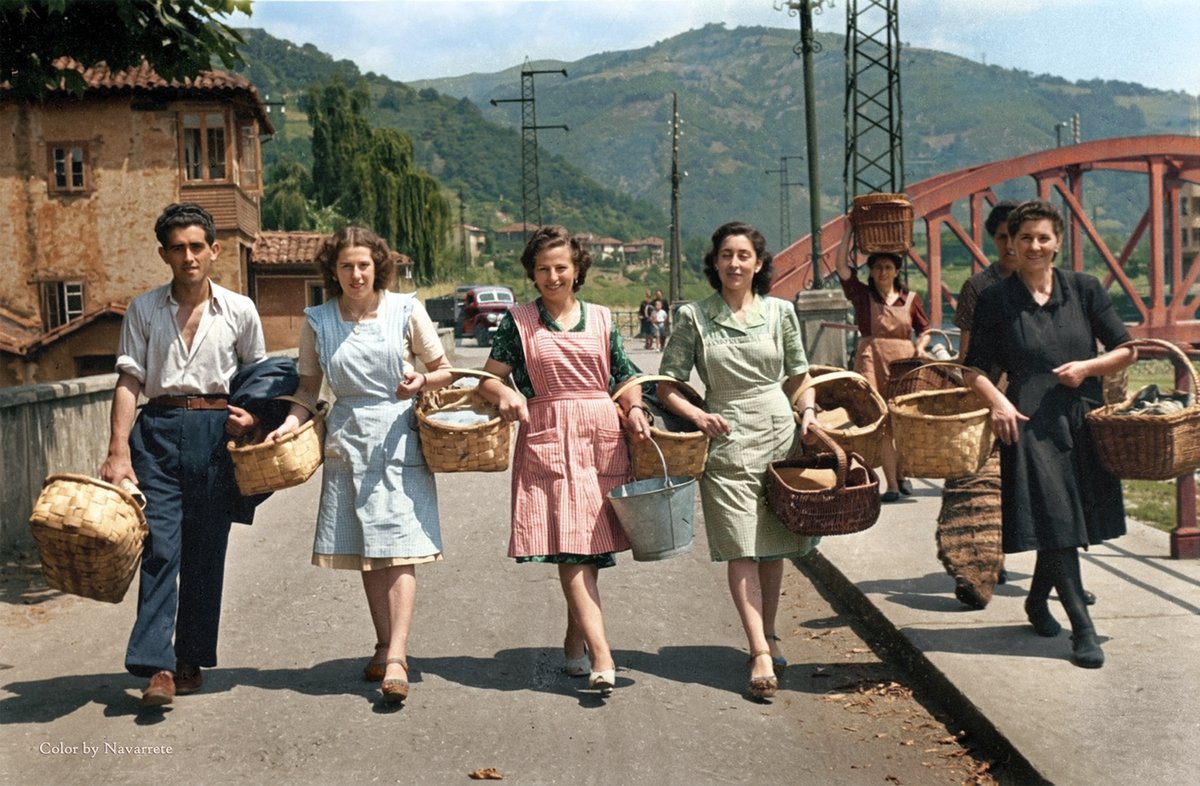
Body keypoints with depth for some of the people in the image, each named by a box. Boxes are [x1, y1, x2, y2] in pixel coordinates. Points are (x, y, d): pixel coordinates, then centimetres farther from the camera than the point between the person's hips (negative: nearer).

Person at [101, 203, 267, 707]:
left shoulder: (239, 310, 5)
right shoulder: (143, 310, 5)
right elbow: (128, 382, 1)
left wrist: (252, 415, -6)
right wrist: (118, 452, -8)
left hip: (215, 431, 1)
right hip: (159, 429, 0)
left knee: (205, 552, 5)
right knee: (160, 547, -10)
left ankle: (191, 660, 17)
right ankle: (158, 667, -11)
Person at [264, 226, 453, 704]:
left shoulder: (406, 311, -1)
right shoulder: (317, 322, 5)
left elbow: (444, 371, 5)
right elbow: (309, 386, 11)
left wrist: (421, 382, -16)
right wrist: (291, 422, -7)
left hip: (399, 436, -3)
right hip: (348, 440, 3)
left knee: (399, 548, -10)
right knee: (365, 553, 6)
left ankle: (396, 657, -14)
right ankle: (384, 647, 19)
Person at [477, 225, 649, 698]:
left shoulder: (601, 319, 14)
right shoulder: (517, 323, 7)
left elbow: (626, 377, 15)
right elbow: (490, 378, 3)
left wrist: (634, 409, -4)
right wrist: (505, 395, -18)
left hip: (601, 437, 3)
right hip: (548, 440, -3)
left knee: (592, 548, 5)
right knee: (569, 548, -12)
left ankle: (575, 643, 22)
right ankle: (602, 659, -17)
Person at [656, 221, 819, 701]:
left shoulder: (779, 312, 7)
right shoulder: (694, 317, 1)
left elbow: (799, 375, 17)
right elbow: (666, 386, 2)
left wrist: (808, 411, -1)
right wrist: (695, 415, -15)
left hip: (780, 434, 3)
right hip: (727, 442, -2)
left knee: (774, 545, 10)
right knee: (741, 548, -8)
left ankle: (769, 634, 27)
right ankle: (760, 653, -9)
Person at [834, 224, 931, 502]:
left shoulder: (910, 299, 8)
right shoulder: (862, 294, 4)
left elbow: (925, 331, 17)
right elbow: (841, 265, -4)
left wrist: (920, 346, -4)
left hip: (904, 363, 2)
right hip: (871, 362, -1)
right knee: (881, 422, -6)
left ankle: (901, 474, 25)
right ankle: (892, 483, -3)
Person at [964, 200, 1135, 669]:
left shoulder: (1084, 289, 5)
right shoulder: (996, 300, 0)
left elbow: (1126, 350, 8)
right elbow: (976, 367, 2)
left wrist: (1087, 367, -9)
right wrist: (997, 400, -16)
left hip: (1083, 421, 3)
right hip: (1029, 424, -3)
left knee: (1068, 523, 13)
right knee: (1055, 523, -10)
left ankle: (1037, 600, 36)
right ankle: (1083, 630, -6)